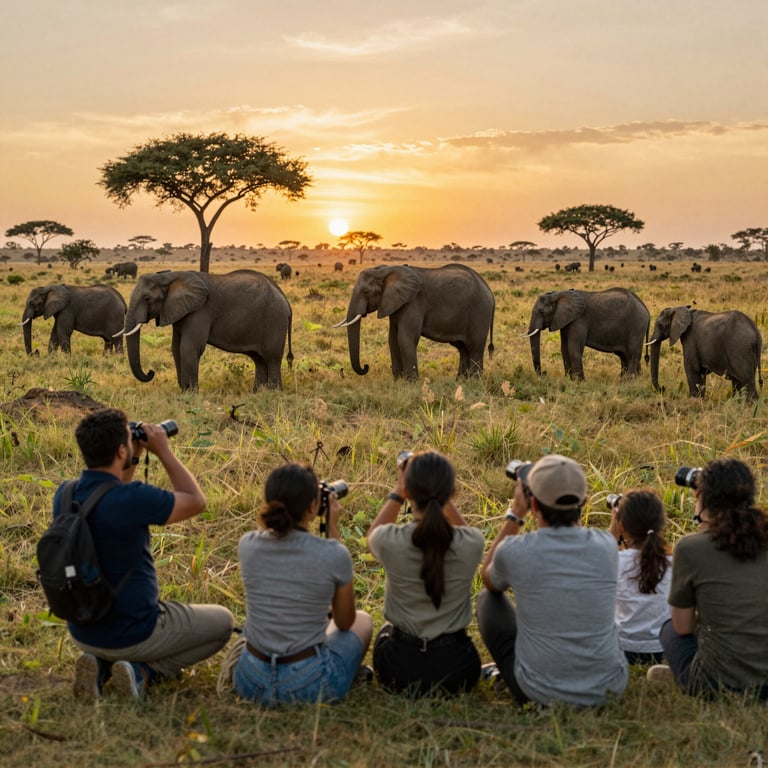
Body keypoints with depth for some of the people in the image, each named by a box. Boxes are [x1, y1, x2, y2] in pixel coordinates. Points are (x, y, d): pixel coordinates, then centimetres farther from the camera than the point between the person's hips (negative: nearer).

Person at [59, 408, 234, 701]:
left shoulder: (63, 496, -7)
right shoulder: (134, 499, -28)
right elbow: (196, 501, -10)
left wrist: (134, 458, 8)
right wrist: (164, 450, -4)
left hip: (83, 633, 6)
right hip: (132, 634, -6)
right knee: (222, 622, 16)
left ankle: (101, 665, 9)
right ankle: (143, 672, -1)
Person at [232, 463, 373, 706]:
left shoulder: (247, 545, -8)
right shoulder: (334, 554, -17)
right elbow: (344, 622, 2)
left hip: (250, 683, 3)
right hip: (310, 685, -3)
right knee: (363, 620, 29)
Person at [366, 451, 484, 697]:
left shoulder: (390, 541, -21)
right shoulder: (472, 543, -18)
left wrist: (397, 493, 9)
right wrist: (443, 495, 6)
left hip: (398, 669, -1)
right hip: (456, 670, 1)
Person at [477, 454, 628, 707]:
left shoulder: (514, 551, -16)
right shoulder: (607, 546, -8)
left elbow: (489, 580, 11)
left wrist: (516, 513, 11)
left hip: (539, 693, -3)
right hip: (609, 690, 3)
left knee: (487, 599, 19)